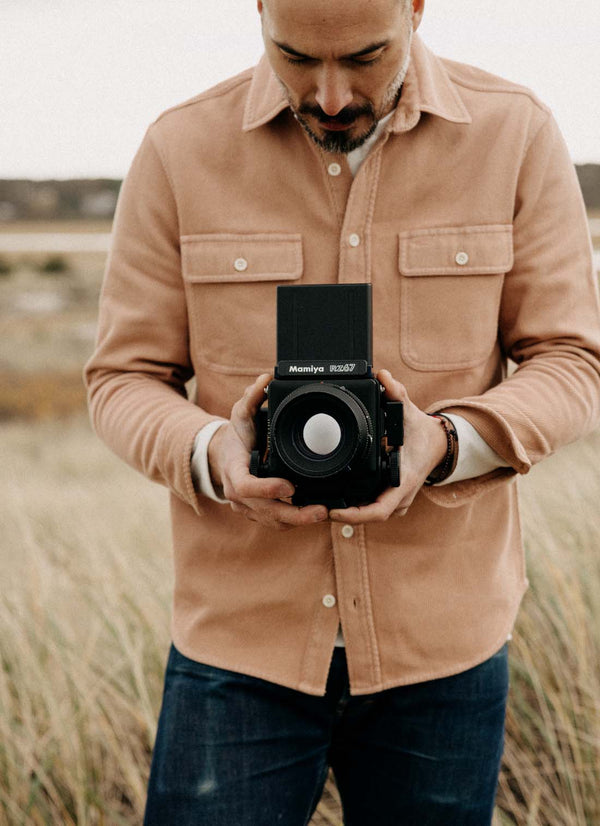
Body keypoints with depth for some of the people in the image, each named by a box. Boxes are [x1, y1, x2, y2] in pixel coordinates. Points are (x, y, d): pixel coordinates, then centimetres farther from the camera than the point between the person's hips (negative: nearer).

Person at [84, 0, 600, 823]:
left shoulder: (515, 134, -2)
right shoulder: (181, 148, -2)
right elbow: (124, 379, 2)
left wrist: (449, 443, -18)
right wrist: (209, 455, -19)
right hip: (239, 639, 0)